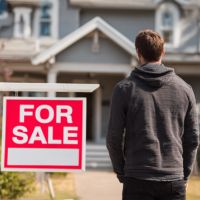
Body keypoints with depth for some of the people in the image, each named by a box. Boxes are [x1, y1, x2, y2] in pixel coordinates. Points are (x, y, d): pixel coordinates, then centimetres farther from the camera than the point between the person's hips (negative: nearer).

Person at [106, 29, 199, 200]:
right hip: (174, 181, 2)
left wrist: (121, 172, 10)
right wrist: (184, 175, 14)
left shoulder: (125, 88, -3)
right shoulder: (184, 88, 5)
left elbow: (114, 137, -3)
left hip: (138, 181, -2)